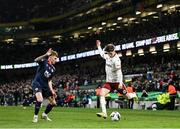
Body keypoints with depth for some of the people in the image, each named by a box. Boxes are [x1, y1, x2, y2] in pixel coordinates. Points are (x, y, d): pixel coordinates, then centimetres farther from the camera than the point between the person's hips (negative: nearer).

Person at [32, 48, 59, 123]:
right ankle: (35, 116, -9)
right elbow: (36, 60, -30)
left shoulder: (53, 69, 11)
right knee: (40, 100, -30)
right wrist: (46, 55, -40)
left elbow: (49, 80, 14)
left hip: (45, 86, 7)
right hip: (37, 84, -7)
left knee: (53, 103, 6)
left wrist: (51, 90, 1)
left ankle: (44, 115, 30)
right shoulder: (44, 62, -7)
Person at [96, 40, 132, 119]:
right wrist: (99, 46, 37)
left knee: (127, 96, 6)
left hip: (117, 82, -6)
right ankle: (104, 113, -23)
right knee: (102, 94, -16)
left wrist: (120, 83, -33)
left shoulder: (116, 60, -19)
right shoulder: (107, 56, 4)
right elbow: (102, 54, 29)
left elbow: (119, 72, -25)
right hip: (109, 82, 6)